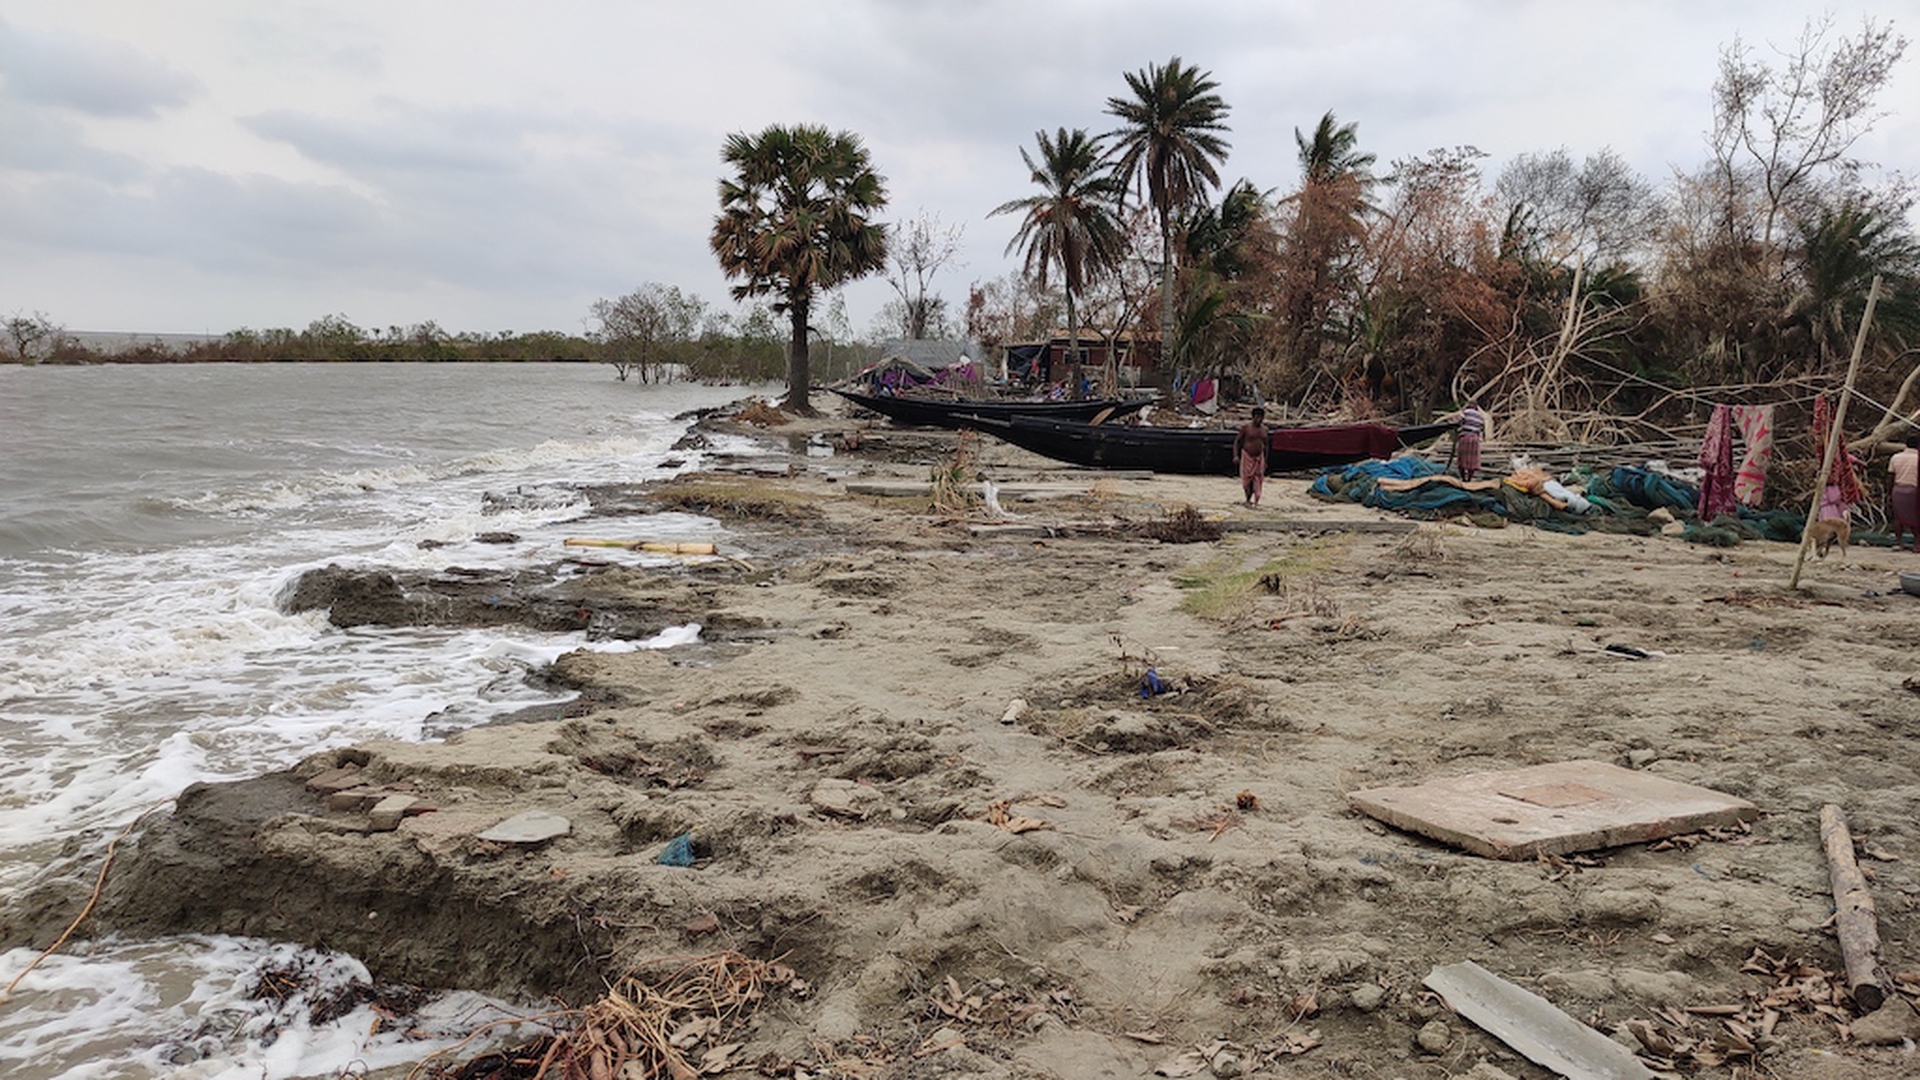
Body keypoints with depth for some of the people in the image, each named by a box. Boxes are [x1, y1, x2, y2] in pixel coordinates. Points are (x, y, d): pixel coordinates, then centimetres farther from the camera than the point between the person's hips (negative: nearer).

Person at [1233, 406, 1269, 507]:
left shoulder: (1264, 429, 6)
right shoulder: (1245, 427, -8)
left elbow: (1265, 445, 16)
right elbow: (1237, 441, -5)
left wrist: (1265, 460, 16)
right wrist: (1236, 455, -15)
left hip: (1259, 457, 4)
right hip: (1247, 456, -4)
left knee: (1257, 480, 0)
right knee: (1247, 480, -3)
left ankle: (1249, 500, 11)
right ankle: (1247, 500, 11)